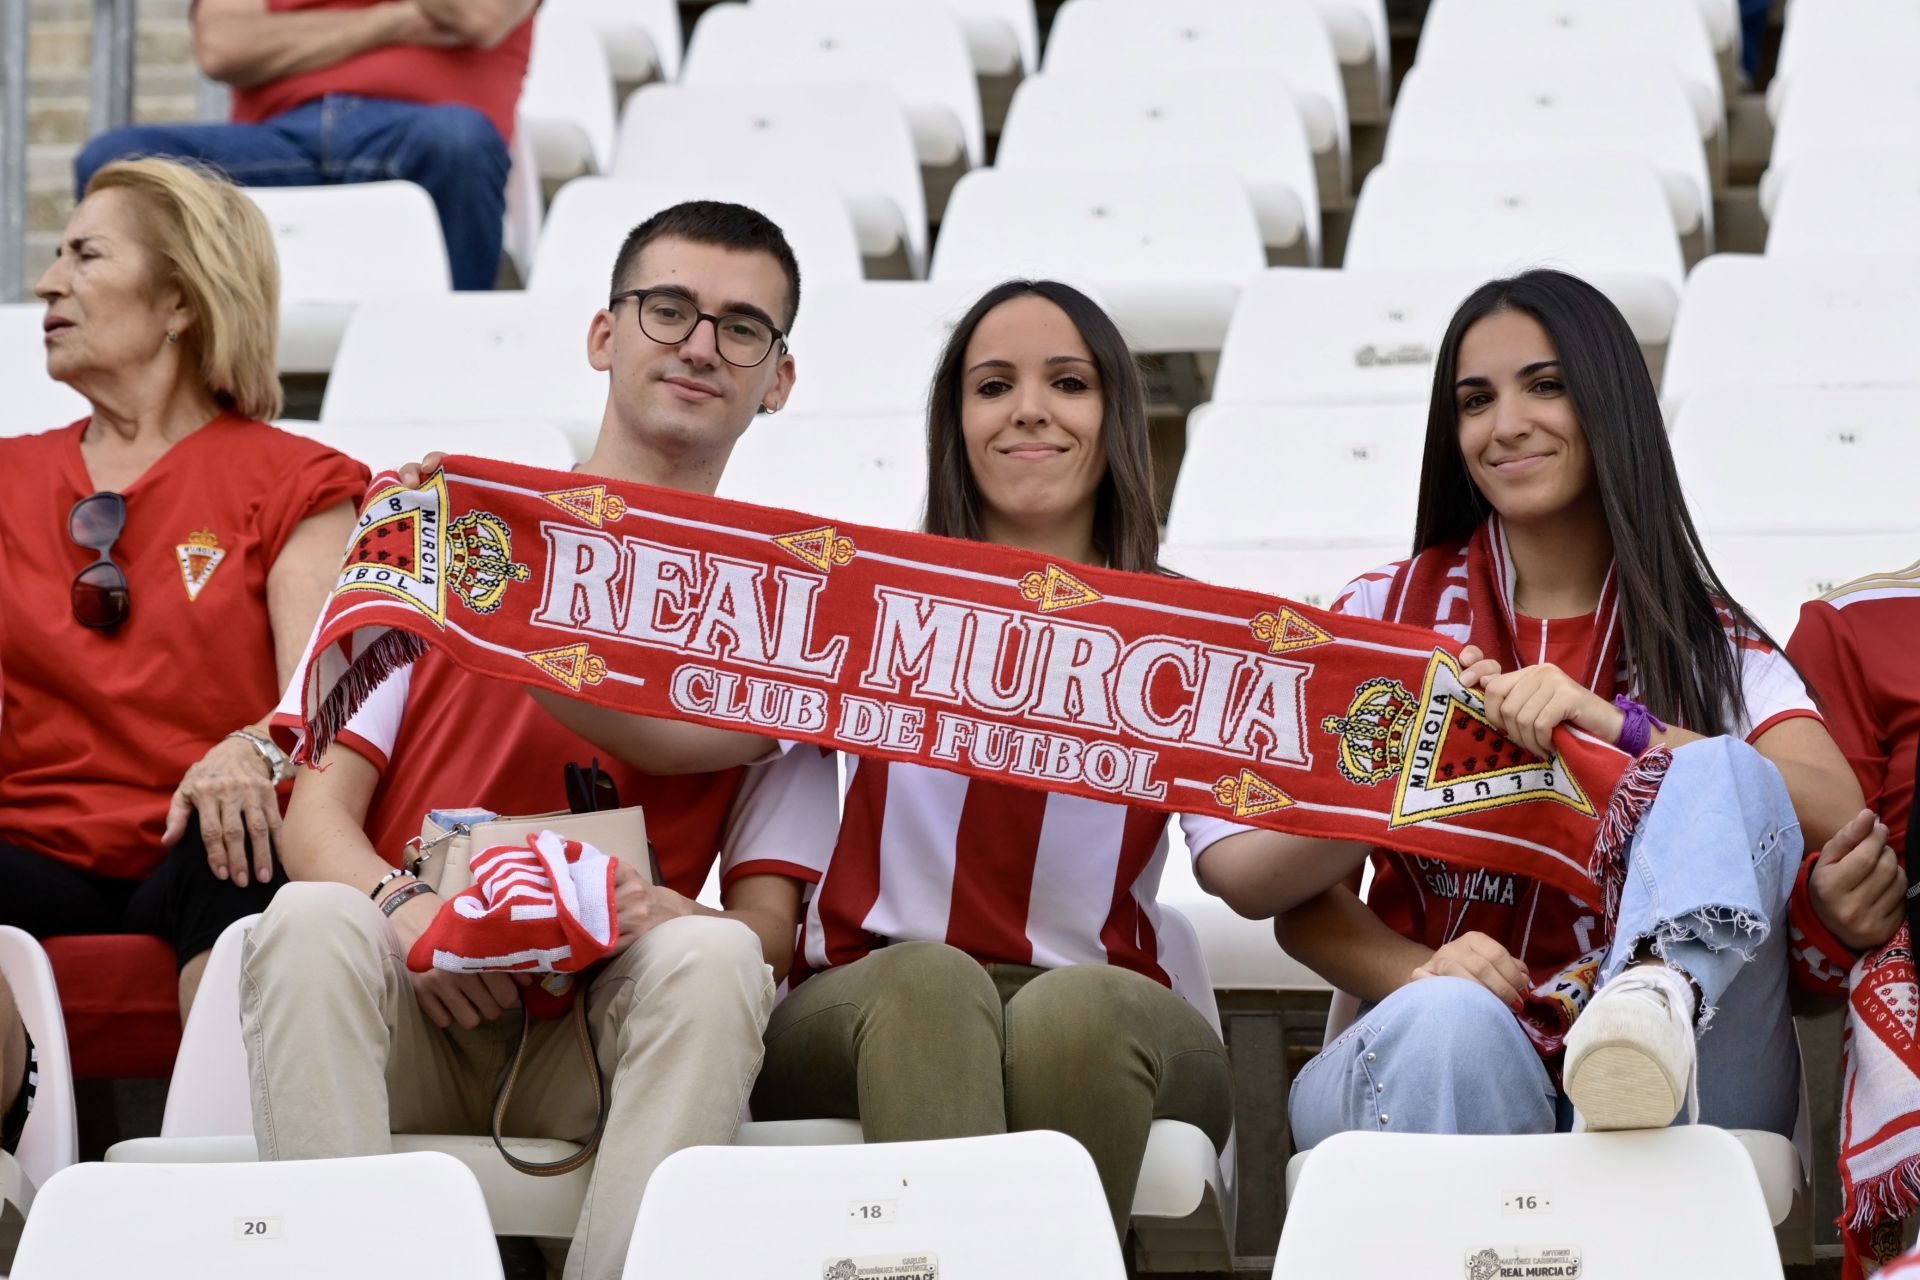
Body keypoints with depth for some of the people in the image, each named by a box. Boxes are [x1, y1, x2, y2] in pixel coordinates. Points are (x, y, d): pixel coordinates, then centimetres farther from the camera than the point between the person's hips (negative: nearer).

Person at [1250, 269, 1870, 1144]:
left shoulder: (1709, 643, 13)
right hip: (1430, 1061, 0)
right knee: (1452, 1019, -38)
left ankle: (1655, 1002, -56)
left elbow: (1840, 815, -9)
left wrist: (1614, 727, -21)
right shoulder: (1385, 613, 13)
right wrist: (1422, 974, -16)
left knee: (1723, 774, -28)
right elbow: (1301, 904, 7)